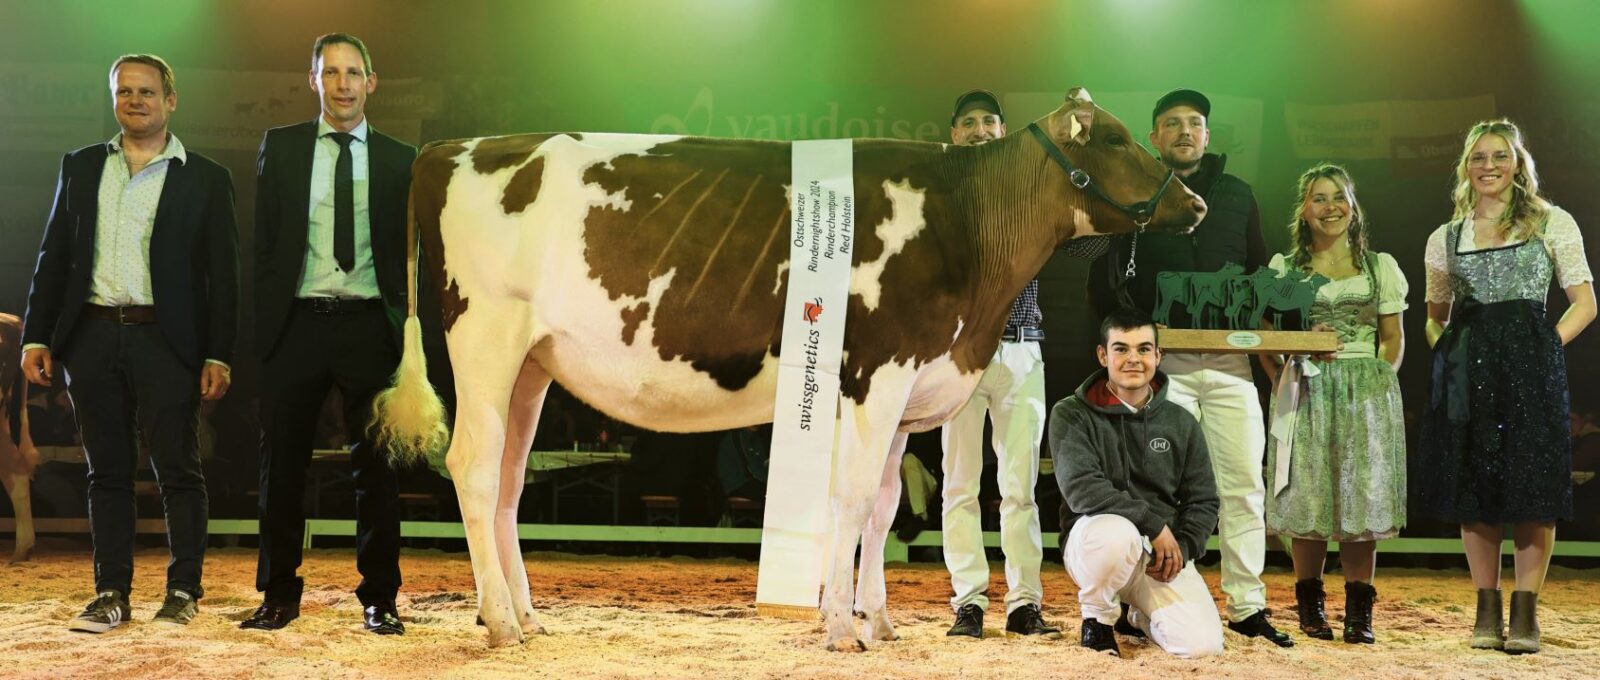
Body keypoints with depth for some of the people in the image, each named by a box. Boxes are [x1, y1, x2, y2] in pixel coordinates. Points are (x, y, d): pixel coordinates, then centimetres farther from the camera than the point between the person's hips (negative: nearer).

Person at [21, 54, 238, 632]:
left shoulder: (205, 178, 4)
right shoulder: (80, 167, 13)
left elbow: (223, 274, 1)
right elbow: (54, 255, 13)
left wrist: (219, 356, -6)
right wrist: (36, 335, 5)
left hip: (165, 340, -3)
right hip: (93, 336, 3)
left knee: (177, 470, 1)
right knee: (107, 471, 7)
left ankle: (183, 591, 11)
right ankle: (111, 594, 13)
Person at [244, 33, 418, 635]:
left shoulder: (399, 160, 7)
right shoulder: (280, 147, 8)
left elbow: (411, 253, 8)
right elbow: (264, 242, 7)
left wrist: (406, 329, 0)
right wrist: (263, 324, 0)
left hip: (369, 325, 0)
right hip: (297, 321, 1)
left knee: (376, 467, 3)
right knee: (282, 464, 5)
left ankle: (379, 599, 12)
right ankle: (279, 596, 17)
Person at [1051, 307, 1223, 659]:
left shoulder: (1181, 423, 9)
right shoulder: (1072, 415, -4)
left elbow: (1203, 500, 10)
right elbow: (1080, 487, -19)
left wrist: (1182, 547, -9)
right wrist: (1153, 523, -23)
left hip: (1163, 550, 4)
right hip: (1092, 541, -4)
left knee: (1203, 644, -19)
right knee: (1118, 532, -41)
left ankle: (1138, 617, 19)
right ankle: (1097, 615, -7)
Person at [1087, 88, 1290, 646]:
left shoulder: (1237, 195, 15)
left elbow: (1260, 274, 18)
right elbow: (1103, 281, 5)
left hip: (1230, 360, 3)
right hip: (1162, 362, -2)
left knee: (1243, 485, 1)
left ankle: (1248, 606, 7)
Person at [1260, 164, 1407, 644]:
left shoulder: (1380, 266, 11)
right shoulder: (1284, 267, 9)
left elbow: (1394, 339, 11)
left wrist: (1375, 382, -3)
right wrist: (1286, 379, -8)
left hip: (1366, 394, 1)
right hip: (1305, 393, 0)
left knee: (1362, 497, -3)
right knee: (1306, 498, -2)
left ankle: (1359, 610, 3)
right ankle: (1310, 606, 11)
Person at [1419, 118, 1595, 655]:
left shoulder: (1552, 224, 5)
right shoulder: (1444, 238, 14)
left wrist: (1547, 346, -8)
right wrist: (1445, 351, 3)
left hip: (1531, 366, -3)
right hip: (1465, 370, 3)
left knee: (1532, 491, -4)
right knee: (1473, 489, 3)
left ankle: (1525, 613, 1)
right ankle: (1486, 611, 11)